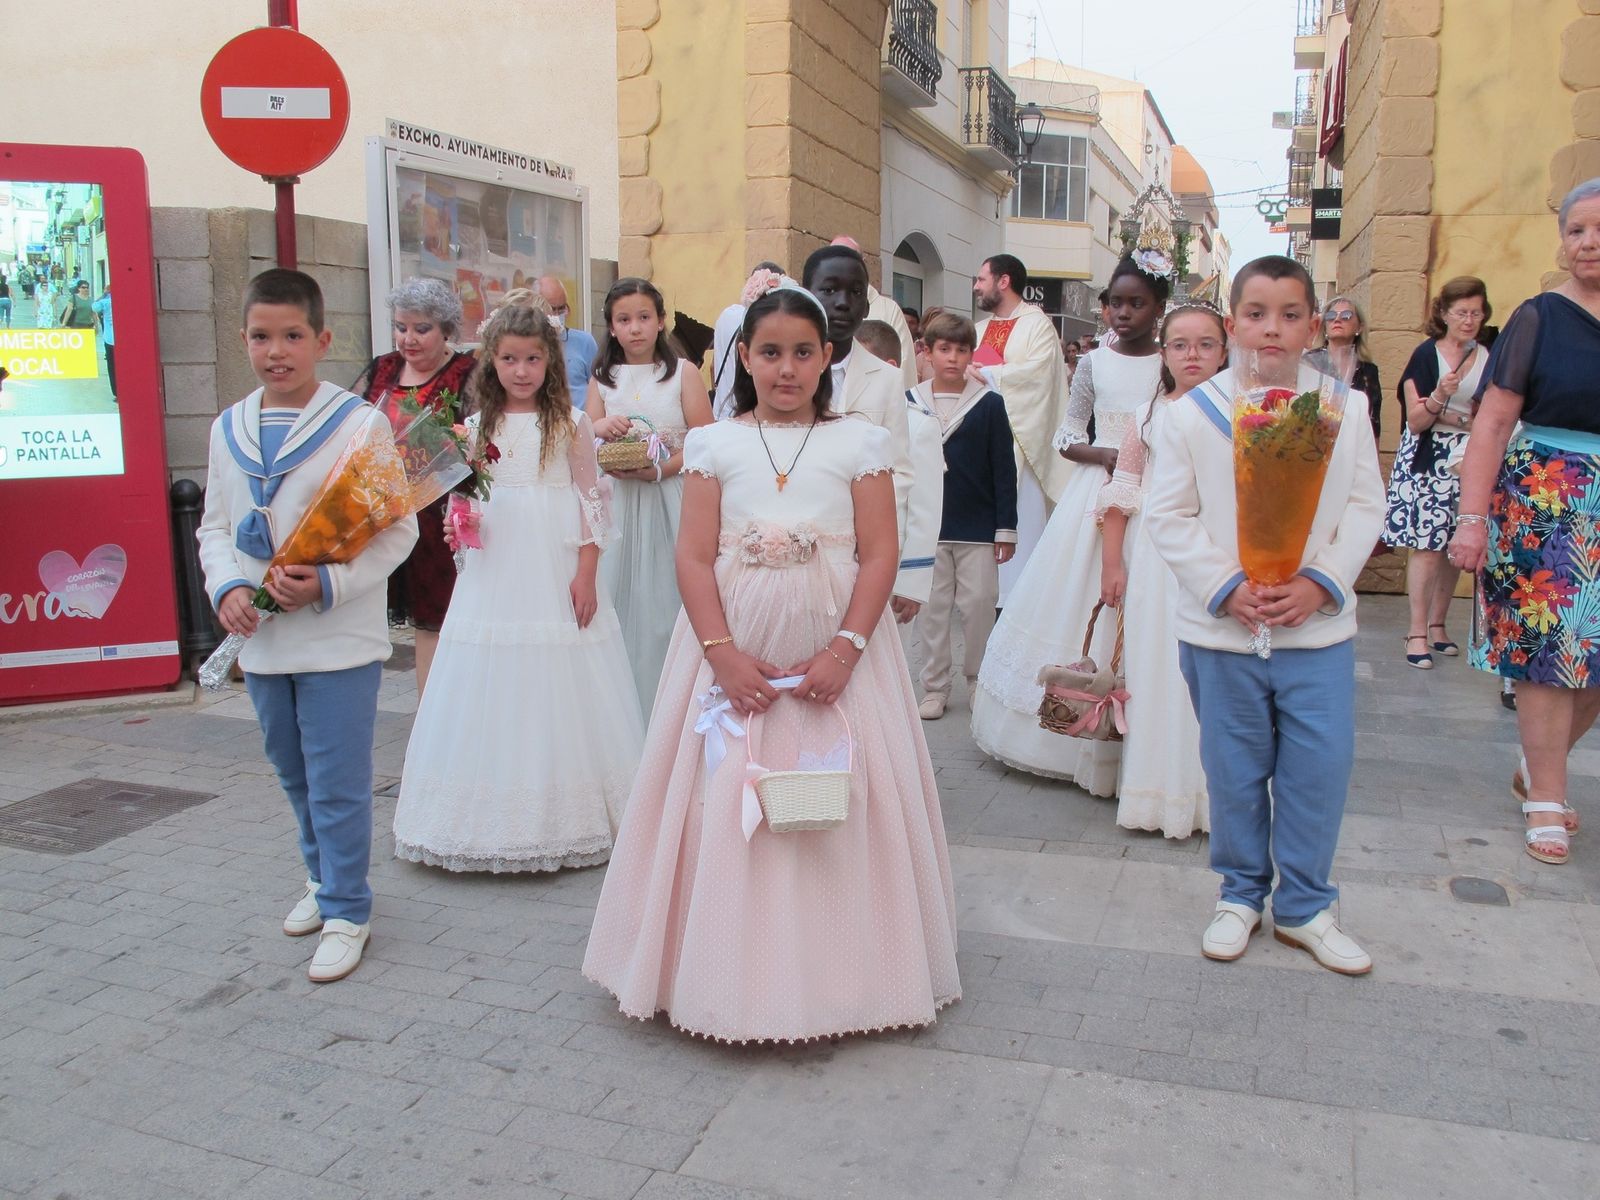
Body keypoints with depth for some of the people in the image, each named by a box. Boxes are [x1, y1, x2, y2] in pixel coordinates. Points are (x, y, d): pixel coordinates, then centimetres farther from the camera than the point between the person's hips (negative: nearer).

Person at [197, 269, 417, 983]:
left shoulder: (361, 423, -10)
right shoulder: (228, 429, 6)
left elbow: (398, 529, -10)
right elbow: (215, 525, 13)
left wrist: (328, 584, -21)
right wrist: (227, 586, -6)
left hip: (339, 639, -5)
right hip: (261, 641, 6)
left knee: (337, 784, 0)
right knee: (294, 776, 20)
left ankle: (345, 911, 16)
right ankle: (324, 879, 40)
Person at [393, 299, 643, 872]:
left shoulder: (570, 423, 1)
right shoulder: (478, 426, 10)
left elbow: (591, 500, -1)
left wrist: (587, 573, -8)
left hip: (557, 572, -3)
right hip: (495, 572, 3)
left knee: (560, 689, 1)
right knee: (494, 692, 5)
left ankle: (567, 818, 14)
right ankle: (496, 820, 17)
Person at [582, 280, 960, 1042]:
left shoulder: (859, 443, 2)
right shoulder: (714, 445, 4)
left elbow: (880, 554, -3)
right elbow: (694, 557, -2)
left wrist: (846, 648, -14)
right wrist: (722, 653, -12)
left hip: (835, 651, 0)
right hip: (736, 651, 1)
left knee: (840, 808, 4)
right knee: (726, 804, 4)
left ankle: (837, 974, 21)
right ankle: (735, 971, 21)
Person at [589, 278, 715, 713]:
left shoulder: (683, 373, 1)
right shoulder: (602, 378, 11)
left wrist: (658, 470, -17)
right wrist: (601, 428, -13)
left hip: (670, 500, -3)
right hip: (617, 501, 3)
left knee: (664, 594, -3)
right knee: (618, 592, 1)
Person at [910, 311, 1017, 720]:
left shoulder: (989, 403, -2)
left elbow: (1004, 469, 0)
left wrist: (1006, 528, -3)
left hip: (978, 525, -1)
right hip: (927, 525, 1)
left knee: (980, 604, 4)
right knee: (932, 608, 8)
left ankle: (979, 681, 22)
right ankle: (935, 686, 20)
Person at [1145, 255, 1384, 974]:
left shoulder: (1345, 409, 2)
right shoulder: (1193, 413, -4)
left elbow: (1364, 507, 3)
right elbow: (1168, 515, -4)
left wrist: (1322, 582, -12)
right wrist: (1226, 587, -14)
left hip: (1318, 626, 1)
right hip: (1220, 629, -1)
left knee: (1320, 768, 5)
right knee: (1235, 771, 11)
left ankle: (1304, 907, 25)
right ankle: (1240, 895, 31)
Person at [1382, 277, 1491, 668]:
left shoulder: (1488, 358, 10)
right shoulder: (1426, 355, 0)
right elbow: (1416, 420, -4)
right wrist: (1441, 394, -24)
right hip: (1428, 460, -4)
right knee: (1426, 546, -10)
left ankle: (1437, 624, 16)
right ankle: (1417, 632, -8)